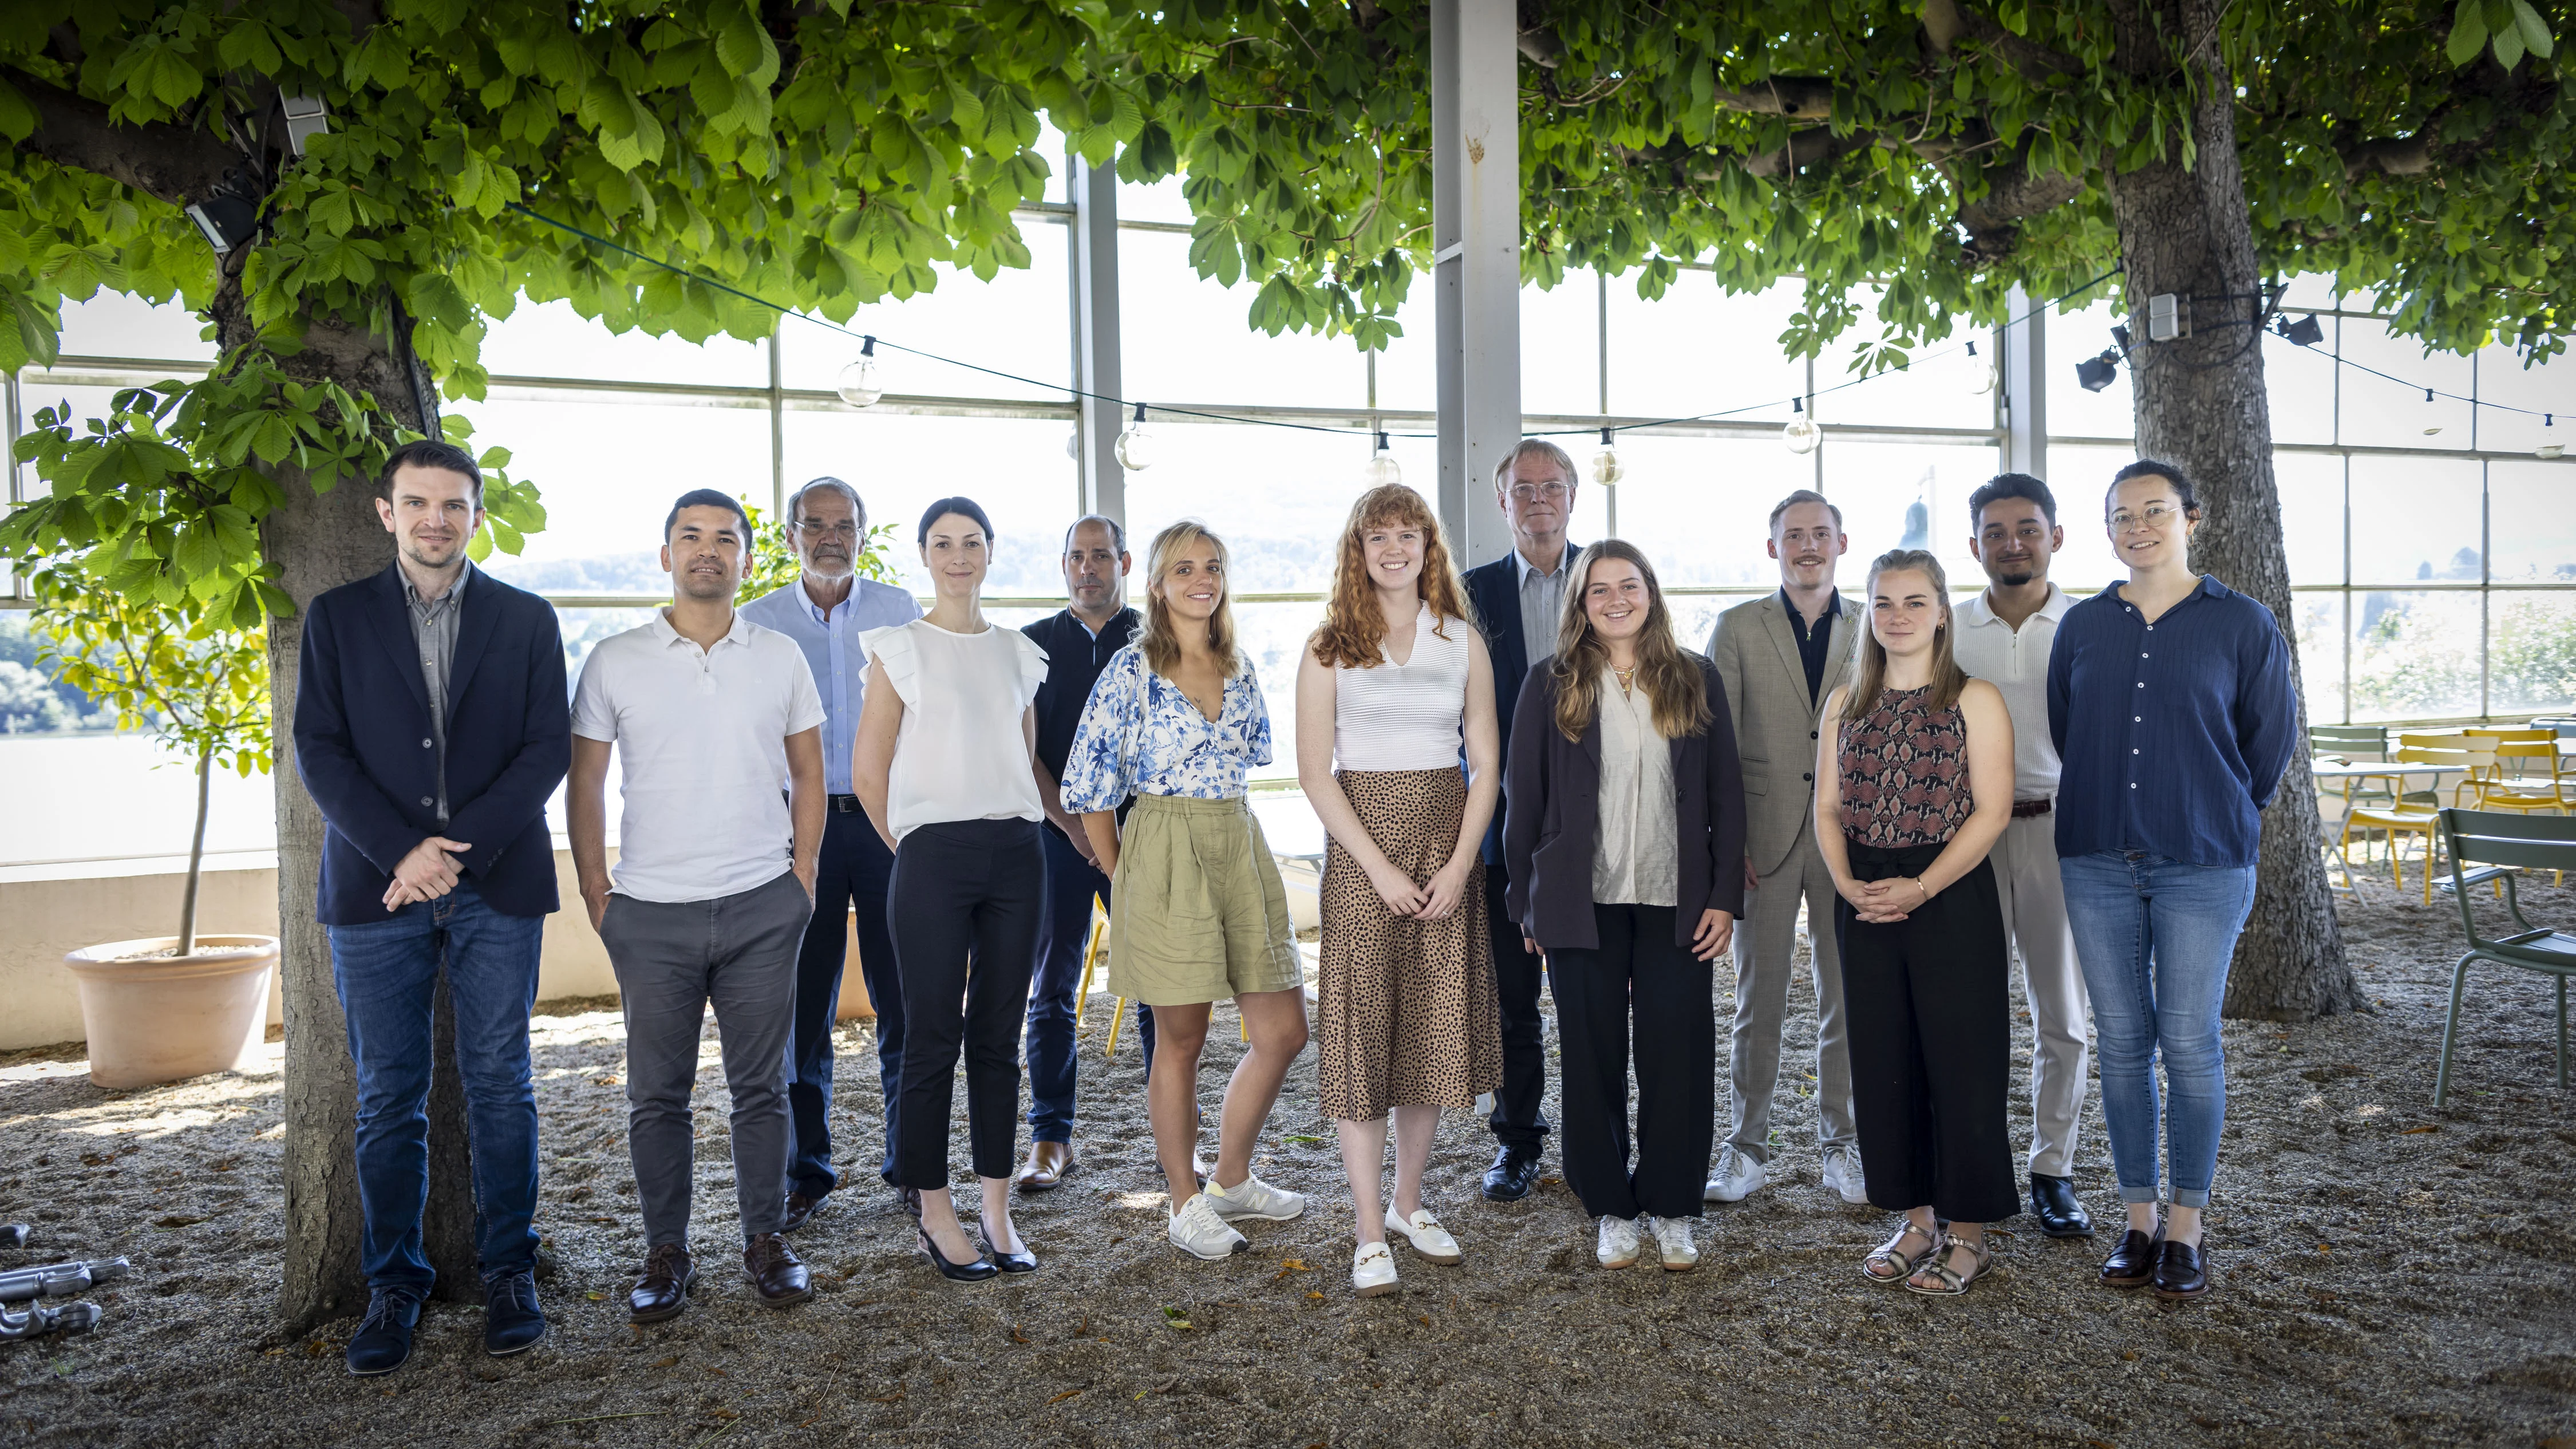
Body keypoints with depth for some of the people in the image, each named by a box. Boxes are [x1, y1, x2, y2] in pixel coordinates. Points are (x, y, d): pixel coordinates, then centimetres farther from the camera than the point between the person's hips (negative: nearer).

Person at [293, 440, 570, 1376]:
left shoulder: (526, 620, 8)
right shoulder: (337, 618, 9)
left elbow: (548, 747, 1)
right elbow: (318, 749, 1)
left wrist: (460, 845, -10)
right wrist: (401, 850, -12)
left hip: (496, 885, 0)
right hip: (375, 884, 1)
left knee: (500, 1087, 4)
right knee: (388, 1099, 6)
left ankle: (508, 1273, 15)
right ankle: (393, 1287, 17)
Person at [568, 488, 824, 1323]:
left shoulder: (781, 658, 6)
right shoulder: (615, 662, 2)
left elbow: (807, 775, 12)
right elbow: (583, 786, 6)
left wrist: (802, 877, 4)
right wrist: (596, 894, 1)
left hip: (762, 908, 1)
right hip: (651, 911, 0)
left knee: (762, 1086, 7)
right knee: (658, 1095, 7)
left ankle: (767, 1241, 21)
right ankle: (666, 1253, 21)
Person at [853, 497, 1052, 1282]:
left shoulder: (1018, 652, 13)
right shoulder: (899, 649, 1)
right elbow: (870, 775, 0)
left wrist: (1046, 829, 11)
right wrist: (915, 848, 4)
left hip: (1016, 855, 4)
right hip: (934, 859, -4)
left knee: (998, 1036, 8)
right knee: (934, 1037, 0)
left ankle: (996, 1210, 16)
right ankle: (936, 1215, 12)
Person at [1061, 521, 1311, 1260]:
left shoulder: (1240, 669, 10)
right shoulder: (1132, 668, -6)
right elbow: (1090, 783, -6)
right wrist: (1121, 876, -2)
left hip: (1240, 847, 6)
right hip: (1165, 854, -6)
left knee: (1284, 1032, 7)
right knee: (1181, 1037, 3)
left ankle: (1232, 1181, 26)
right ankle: (1186, 1204, 19)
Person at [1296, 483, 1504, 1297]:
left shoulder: (1463, 643, 8)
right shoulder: (1330, 647, 0)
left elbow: (1485, 765, 5)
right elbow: (1315, 772, -5)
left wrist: (1459, 865, -7)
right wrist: (1379, 866, -13)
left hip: (1448, 842, 3)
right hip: (1361, 842, -3)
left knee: (1434, 1027, 8)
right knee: (1362, 1027, -3)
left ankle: (1410, 1203, 24)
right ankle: (1370, 1232, 6)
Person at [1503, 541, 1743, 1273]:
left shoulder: (1696, 681, 6)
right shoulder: (1552, 686, 2)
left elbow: (1725, 795, 6)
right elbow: (1524, 799, 3)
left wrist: (1725, 896, 0)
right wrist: (1527, 902, 1)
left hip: (1678, 902, 1)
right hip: (1584, 903, -1)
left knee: (1678, 1054, 4)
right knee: (1593, 1056, 6)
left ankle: (1672, 1210, 20)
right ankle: (1612, 1209, 21)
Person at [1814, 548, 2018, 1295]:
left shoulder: (1974, 700, -3)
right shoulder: (1847, 701, 11)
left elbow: (1991, 811, -9)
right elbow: (1828, 807, 9)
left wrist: (1920, 886, -18)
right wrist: (1846, 883, -7)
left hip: (1952, 901, -4)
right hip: (1864, 908, 5)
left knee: (1960, 1065, 0)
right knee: (1883, 1066, 9)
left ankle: (1967, 1233, 15)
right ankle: (1915, 1220, 23)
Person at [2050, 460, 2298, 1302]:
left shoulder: (2242, 624, 0)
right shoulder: (2083, 626, 6)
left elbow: (2272, 737, 7)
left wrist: (2221, 816, 13)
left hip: (2203, 866, -2)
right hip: (2098, 862, 3)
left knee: (2190, 1043, 1)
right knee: (2122, 1042, 6)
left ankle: (2186, 1231, 14)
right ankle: (2139, 1222, 18)